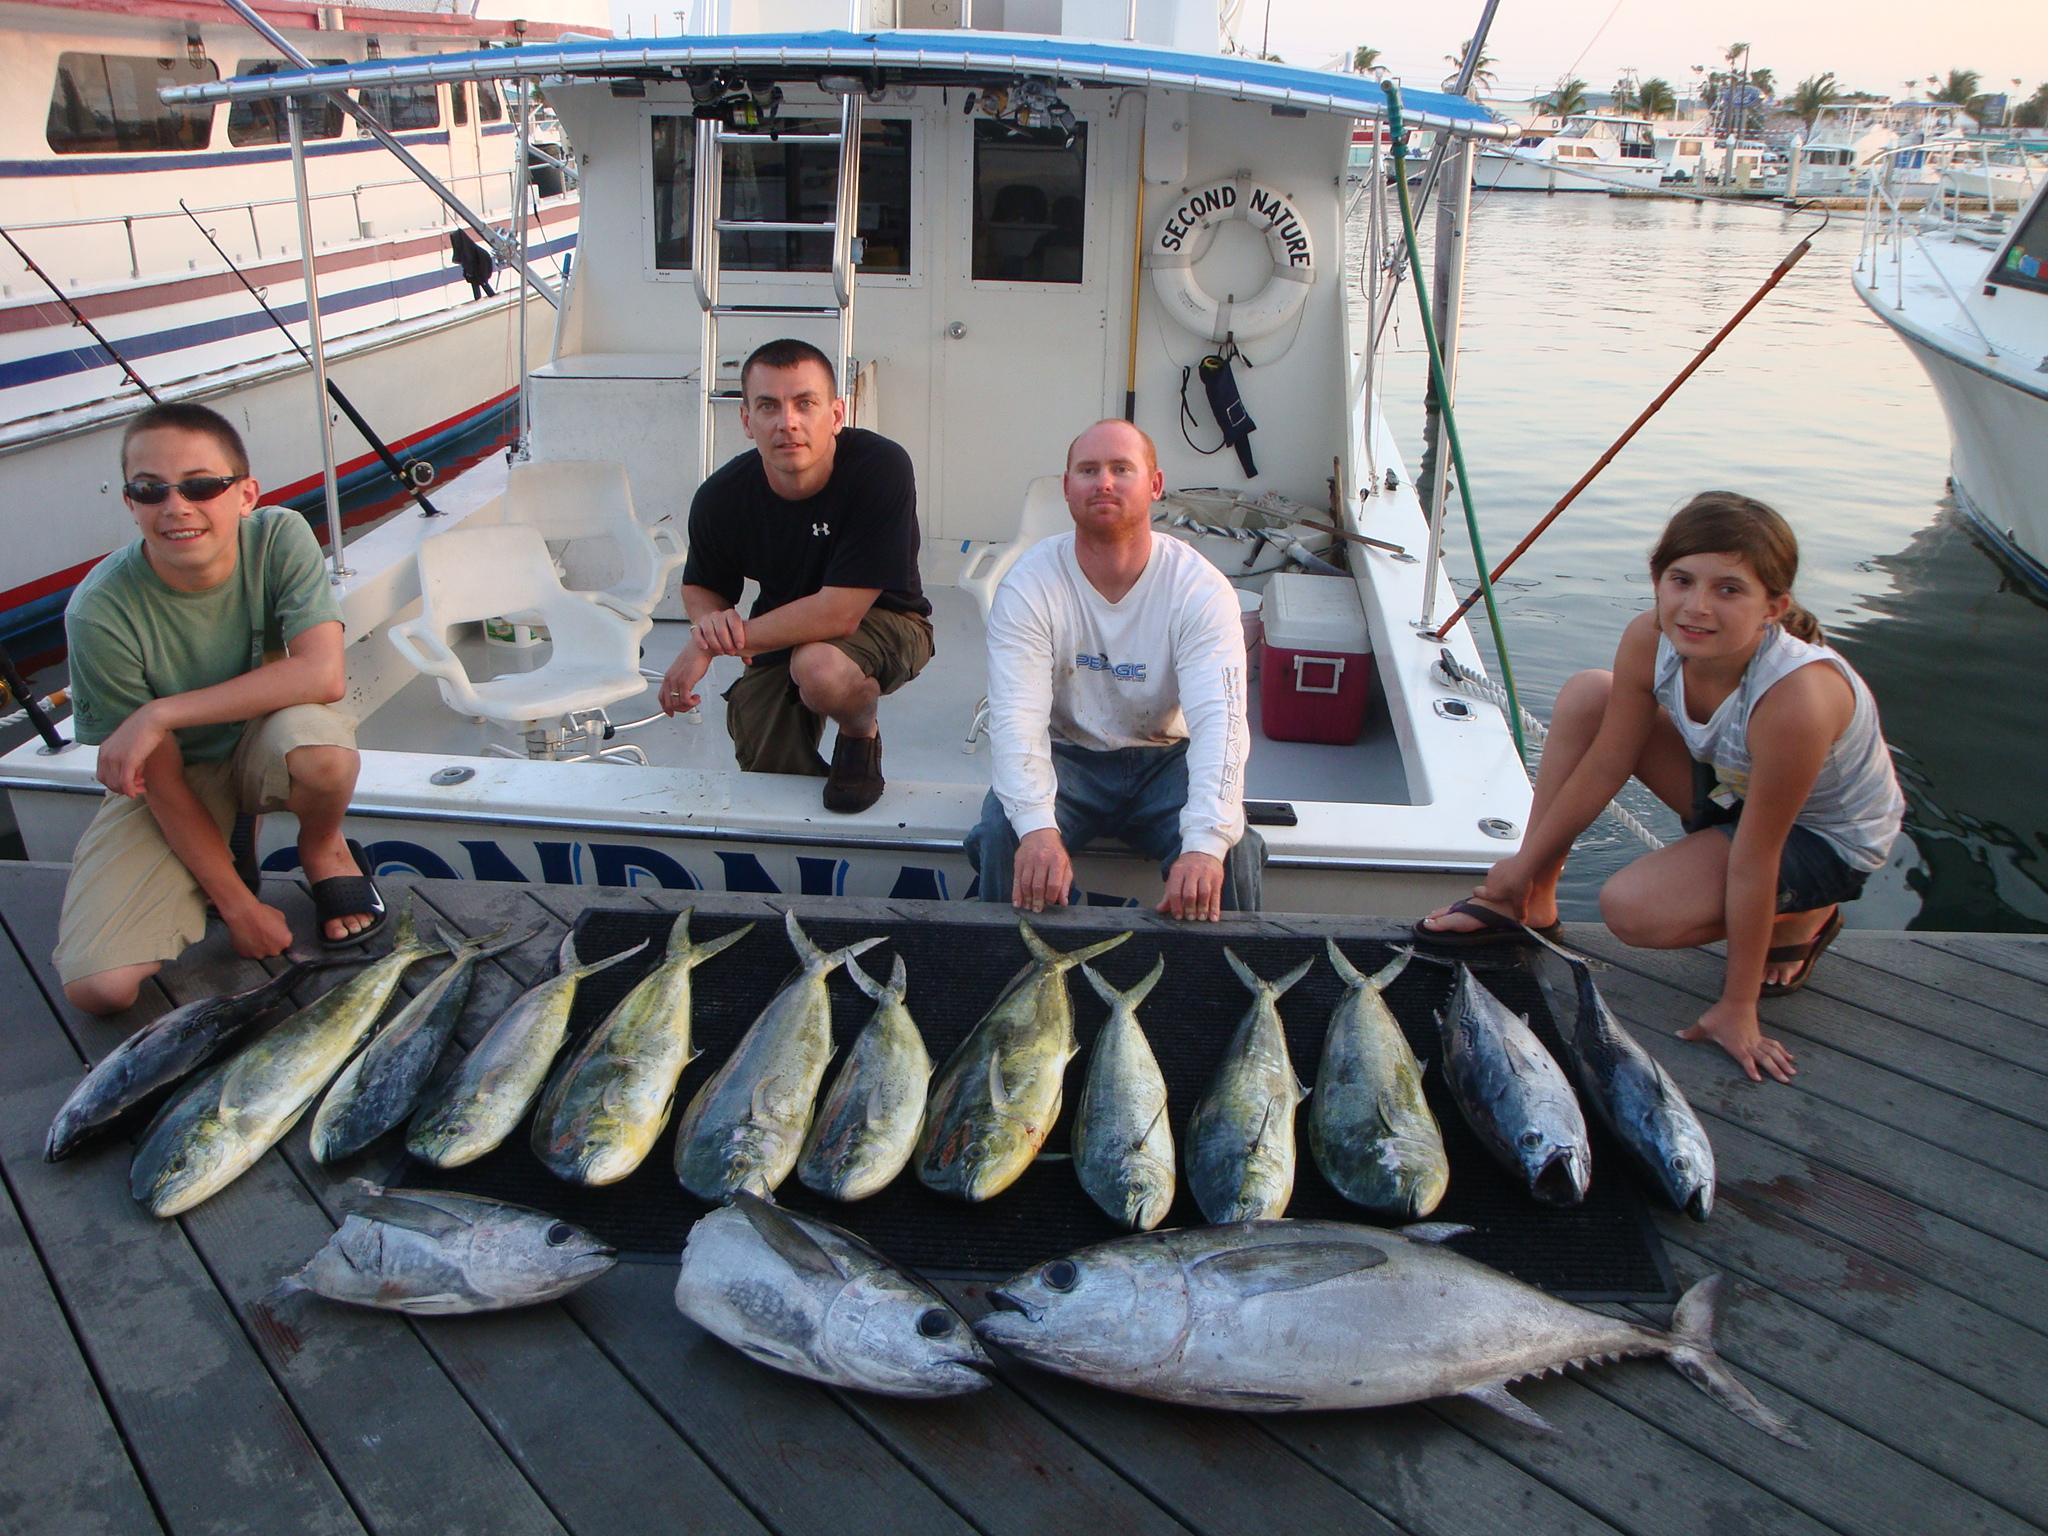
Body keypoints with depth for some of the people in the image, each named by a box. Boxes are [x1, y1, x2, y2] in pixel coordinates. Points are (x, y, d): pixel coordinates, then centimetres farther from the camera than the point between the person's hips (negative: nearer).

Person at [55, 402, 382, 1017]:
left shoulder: (279, 537, -21)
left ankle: (323, 848, -2)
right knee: (98, 986, -16)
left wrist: (161, 713, -32)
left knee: (319, 744, -38)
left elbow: (323, 674, -33)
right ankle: (227, 866, 14)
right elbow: (163, 778, -17)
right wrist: (237, 903, -16)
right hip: (171, 778, 0)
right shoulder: (100, 612, -24)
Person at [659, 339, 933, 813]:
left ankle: (862, 736, -3)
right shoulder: (721, 497, -16)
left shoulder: (880, 468, -31)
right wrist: (710, 618, -22)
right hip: (782, 634, 4)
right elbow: (701, 585, 5)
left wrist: (710, 646, -28)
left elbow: (839, 613, -34)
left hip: (881, 623, -4)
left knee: (820, 666, -37)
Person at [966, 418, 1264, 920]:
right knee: (1004, 834, -28)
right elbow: (1017, 716, -25)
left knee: (1230, 850, -26)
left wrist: (1205, 846, -44)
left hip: (1166, 758, 0)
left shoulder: (1201, 588, -15)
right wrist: (1038, 829, -44)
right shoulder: (1029, 585, -14)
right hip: (1068, 754, 0)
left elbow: (1219, 721, -27)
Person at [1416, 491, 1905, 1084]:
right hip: (1731, 787, 6)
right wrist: (1526, 865, -4)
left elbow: (1753, 863, -32)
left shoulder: (1795, 696, -40)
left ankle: (1797, 919, 3)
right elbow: (1605, 767, -10)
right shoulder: (1650, 640, -23)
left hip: (1826, 839, -6)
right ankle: (1528, 900, 1)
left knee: (1632, 907, -26)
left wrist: (1736, 1007, -22)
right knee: (1586, 696, -11)